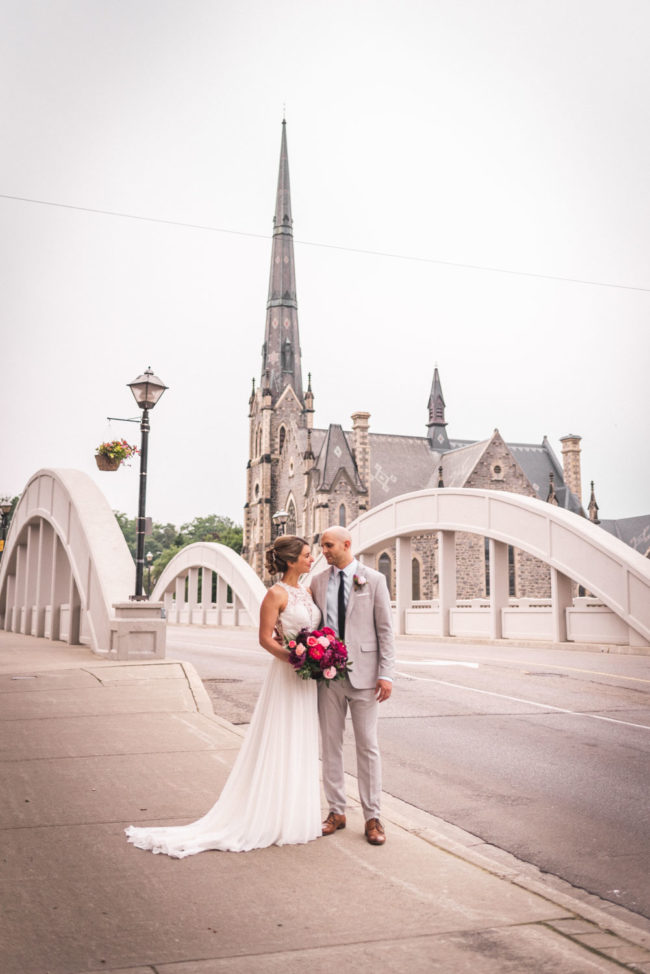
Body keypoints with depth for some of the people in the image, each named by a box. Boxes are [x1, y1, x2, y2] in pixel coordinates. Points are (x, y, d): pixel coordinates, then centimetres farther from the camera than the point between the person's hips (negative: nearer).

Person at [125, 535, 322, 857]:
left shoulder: (307, 592, 10)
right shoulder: (276, 594, -12)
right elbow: (266, 638, -14)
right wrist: (295, 658, -25)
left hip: (308, 680, 8)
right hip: (285, 677, -8)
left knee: (300, 748, 13)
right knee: (278, 747, -2)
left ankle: (293, 816, 24)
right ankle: (268, 820, 9)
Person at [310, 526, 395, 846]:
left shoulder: (373, 579, 0)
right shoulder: (317, 582, 8)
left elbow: (385, 629, -2)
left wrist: (386, 673, -8)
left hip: (363, 673, -3)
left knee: (367, 746, 2)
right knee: (330, 744, 9)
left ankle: (372, 817, 11)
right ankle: (336, 811, 21)